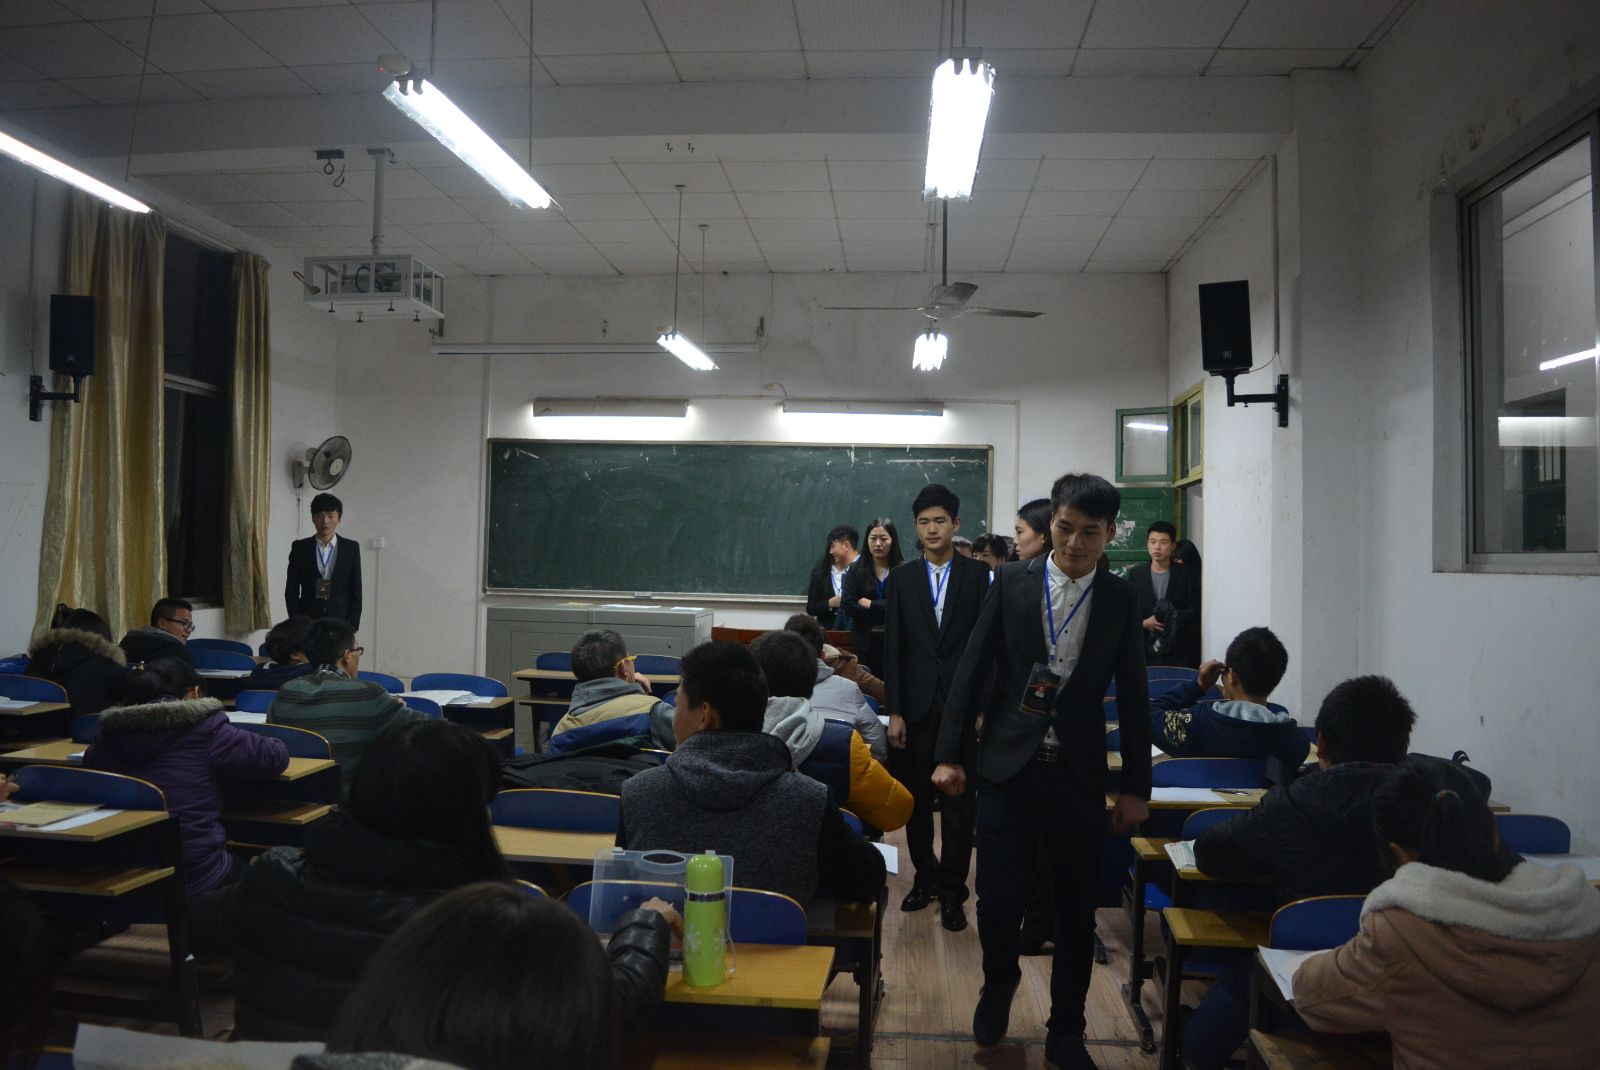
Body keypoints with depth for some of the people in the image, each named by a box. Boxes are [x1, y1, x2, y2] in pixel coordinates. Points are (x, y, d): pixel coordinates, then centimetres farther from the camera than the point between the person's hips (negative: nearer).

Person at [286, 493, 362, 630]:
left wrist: (352, 627, -2)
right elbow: (291, 591, 7)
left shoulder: (351, 548, 5)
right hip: (307, 623, 0)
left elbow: (356, 592, 5)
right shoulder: (300, 547, 6)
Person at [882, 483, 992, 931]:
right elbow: (893, 648, 3)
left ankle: (951, 891, 11)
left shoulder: (977, 574, 2)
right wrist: (894, 711, -2)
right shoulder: (902, 578, 6)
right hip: (917, 704, 2)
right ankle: (926, 876, 27)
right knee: (916, 797, 10)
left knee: (959, 800, 2)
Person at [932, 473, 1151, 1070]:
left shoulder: (1120, 600, 2)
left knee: (1076, 909, 10)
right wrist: (950, 754, -3)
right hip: (1009, 767, -1)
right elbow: (972, 671, 1)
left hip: (1080, 775, 1)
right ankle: (999, 981, 33)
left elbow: (1133, 697, 5)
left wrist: (1136, 787, 5)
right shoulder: (1011, 583, 0)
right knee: (997, 899, -1)